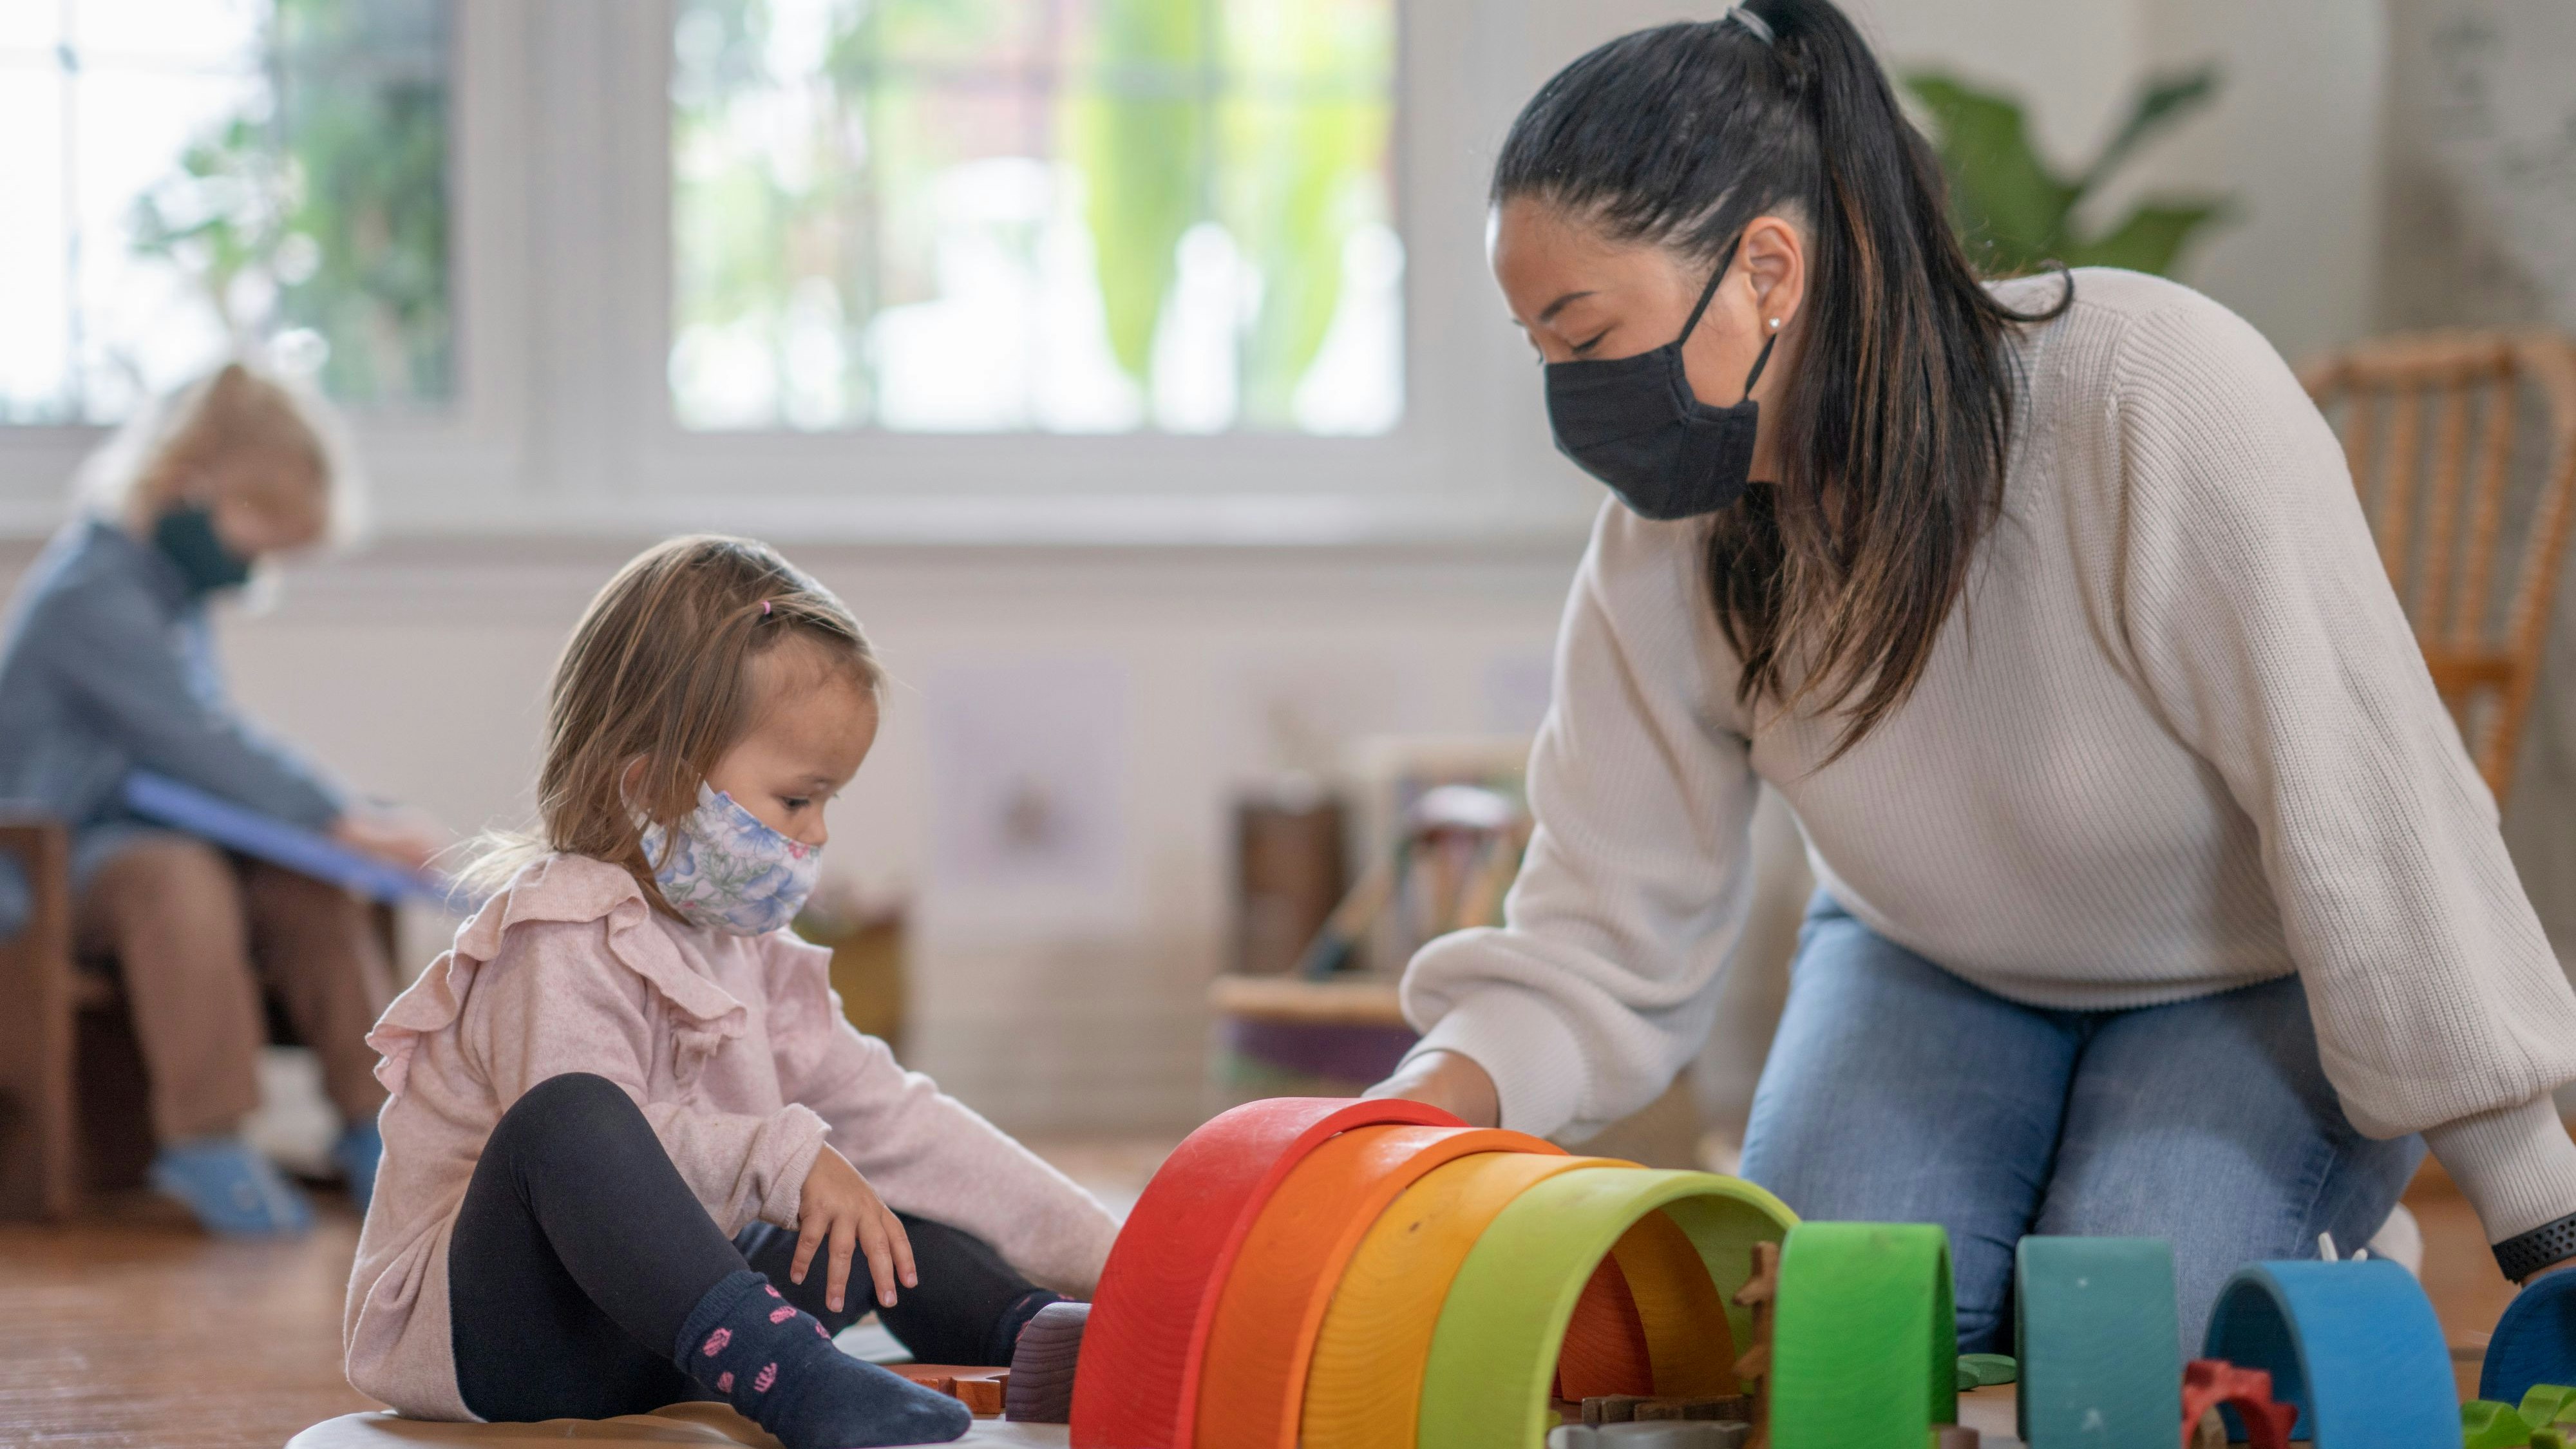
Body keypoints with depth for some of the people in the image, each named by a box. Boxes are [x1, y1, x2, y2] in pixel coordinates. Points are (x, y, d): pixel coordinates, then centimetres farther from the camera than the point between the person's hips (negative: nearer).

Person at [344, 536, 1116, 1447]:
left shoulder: (746, 954, 12)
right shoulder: (563, 940, -17)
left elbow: (888, 1116, 11)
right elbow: (583, 1138, -30)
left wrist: (1102, 1257, 5)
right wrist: (784, 1156, -35)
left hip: (639, 1350, 9)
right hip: (493, 1335, -9)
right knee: (569, 1117, -37)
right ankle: (773, 1372, -48)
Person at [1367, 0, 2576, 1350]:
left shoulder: (2163, 400, -34)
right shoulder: (1663, 547, -17)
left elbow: (2375, 828, -30)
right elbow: (1597, 948, -13)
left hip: (2261, 984, -4)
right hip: (1937, 965, 4)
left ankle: (2330, 1286, 8)